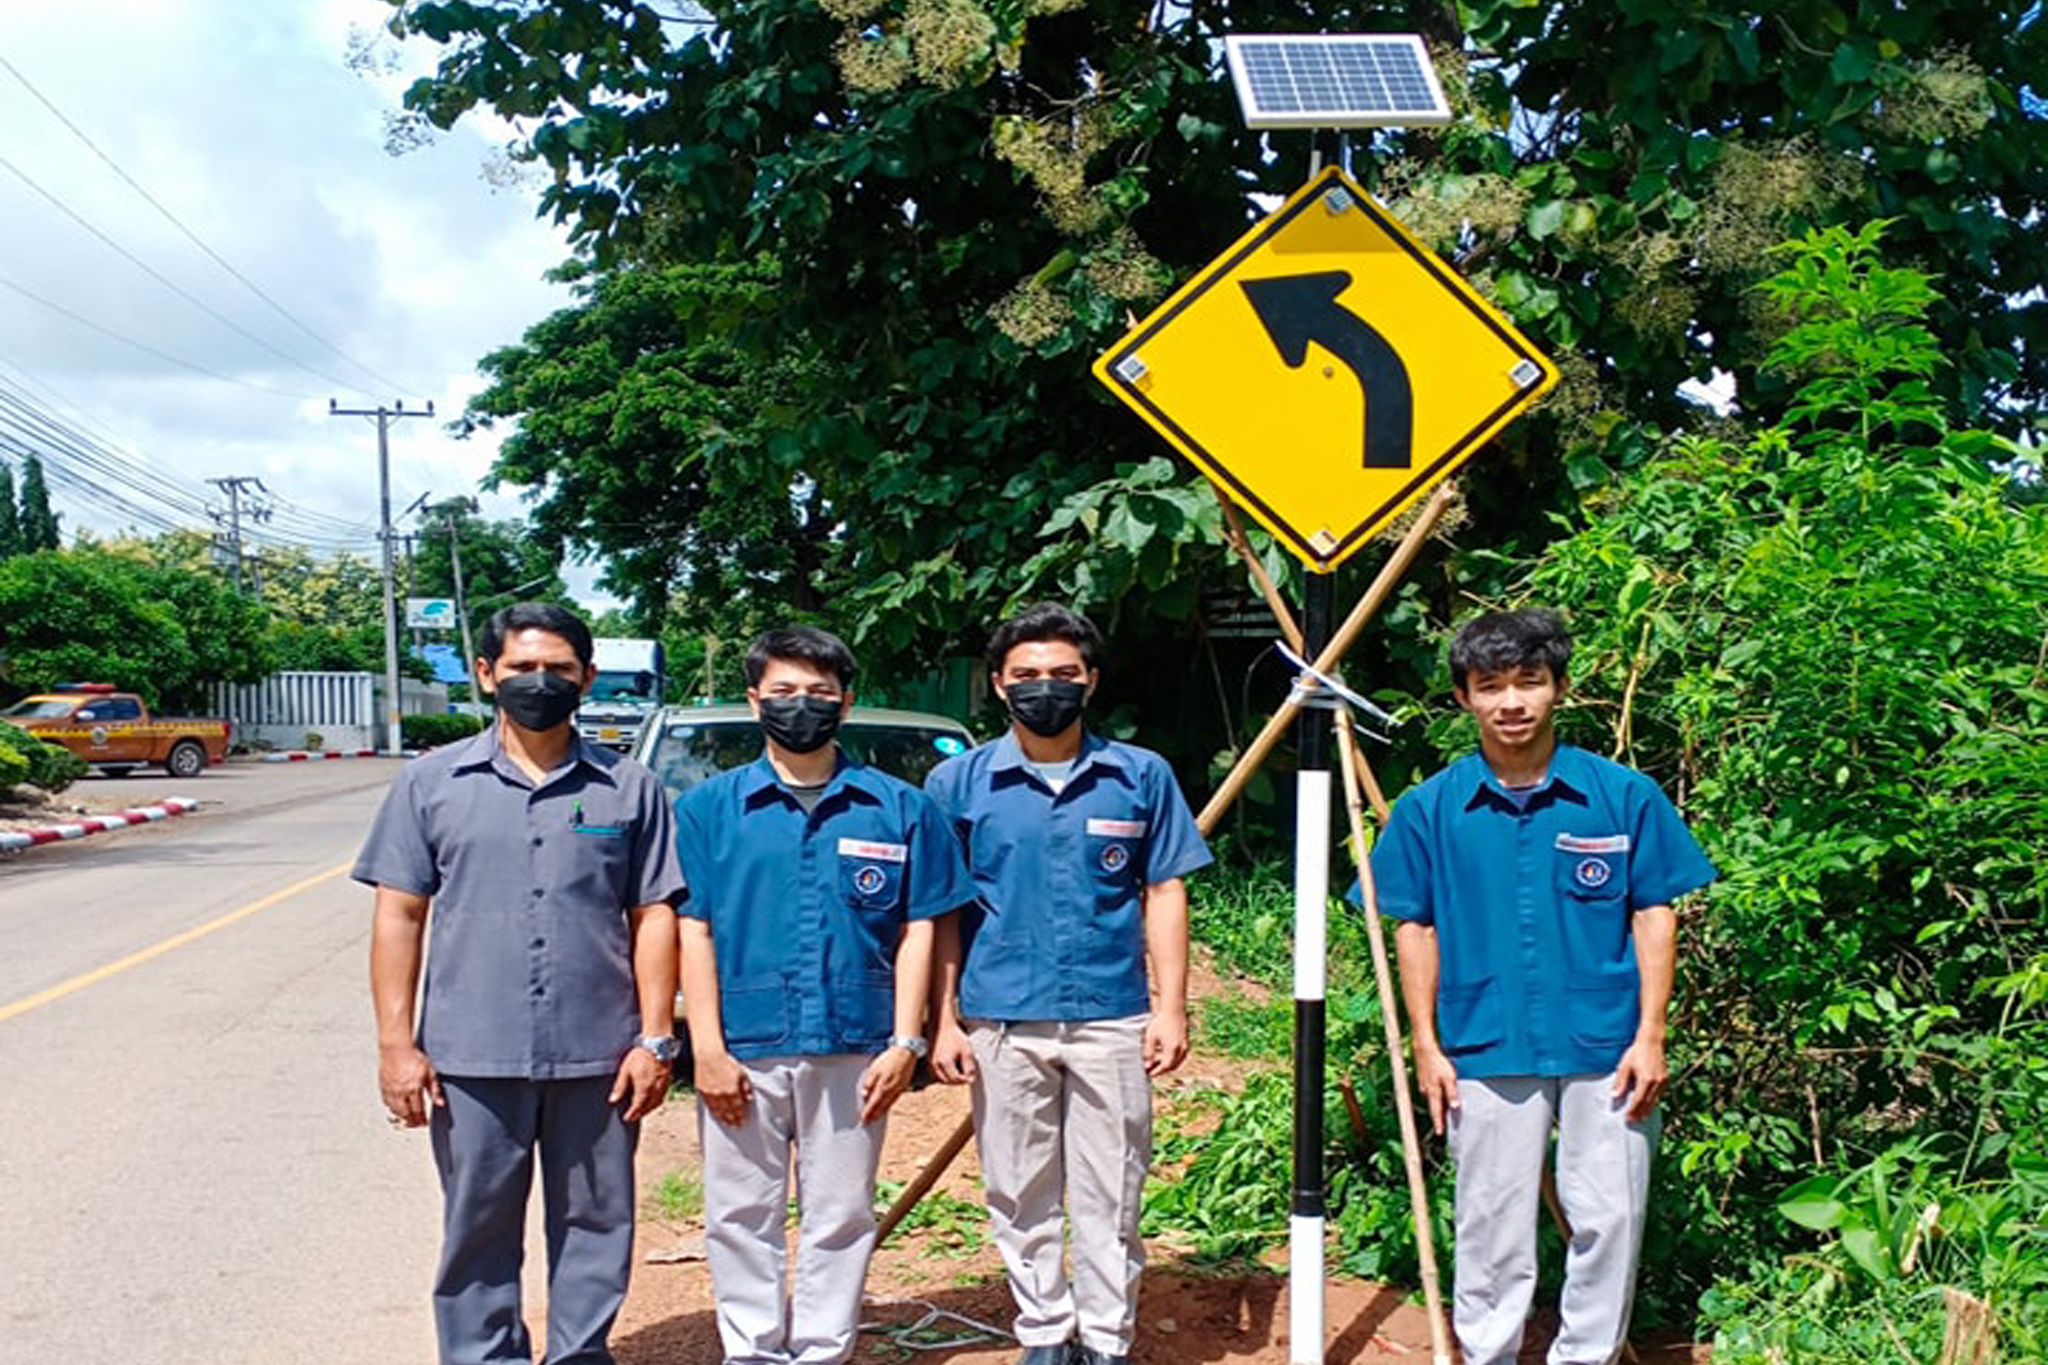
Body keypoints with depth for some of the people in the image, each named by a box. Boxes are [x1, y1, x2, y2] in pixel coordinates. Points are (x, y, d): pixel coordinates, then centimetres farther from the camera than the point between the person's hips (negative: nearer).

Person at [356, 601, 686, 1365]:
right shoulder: (433, 782, 4)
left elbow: (653, 917, 4)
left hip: (598, 1056, 0)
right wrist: (396, 1042, -3)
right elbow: (399, 916, 3)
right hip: (471, 1058, 0)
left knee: (595, 1225, 10)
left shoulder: (630, 789, 4)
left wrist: (655, 1038, -3)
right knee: (477, 1232, 10)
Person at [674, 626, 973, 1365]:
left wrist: (904, 1042, -2)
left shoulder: (898, 808, 3)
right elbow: (693, 930, 0)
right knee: (741, 1215, 10)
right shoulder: (709, 807, 2)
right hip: (742, 1050, 0)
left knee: (840, 1217, 10)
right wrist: (707, 1048, -7)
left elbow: (917, 930, 4)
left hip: (854, 1051, 0)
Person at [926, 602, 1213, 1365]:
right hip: (1001, 1025, 0)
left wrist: (1171, 1007, -2)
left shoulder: (1141, 776, 2)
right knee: (1021, 1198, 11)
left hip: (1112, 1021, 0)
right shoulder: (959, 782, 1)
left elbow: (1164, 895, 5)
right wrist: (945, 1021, -2)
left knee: (1110, 1197, 7)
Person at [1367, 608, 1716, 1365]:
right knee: (1492, 1226, 10)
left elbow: (1654, 913, 2)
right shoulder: (1430, 808, -2)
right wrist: (1426, 1045, 1)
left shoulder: (1623, 796, -3)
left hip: (1605, 1047, 0)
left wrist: (1650, 1034, -3)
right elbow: (1415, 928, 4)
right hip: (1486, 1049, 0)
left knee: (1609, 1218, 8)